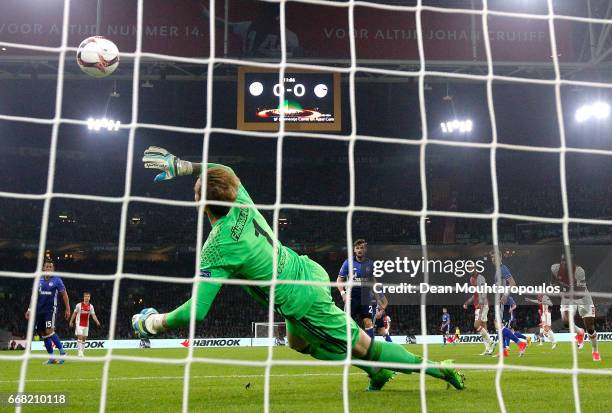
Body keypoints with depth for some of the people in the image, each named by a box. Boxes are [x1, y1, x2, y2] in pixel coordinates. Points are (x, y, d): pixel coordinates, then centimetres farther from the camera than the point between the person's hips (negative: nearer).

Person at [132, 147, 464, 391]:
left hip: (303, 301, -8)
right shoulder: (241, 203, -6)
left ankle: (434, 368, 17)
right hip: (309, 272, 8)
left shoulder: (216, 249, -24)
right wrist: (180, 165, 11)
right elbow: (224, 171, 17)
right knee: (297, 341, 29)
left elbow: (195, 310, -25)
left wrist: (152, 323, -8)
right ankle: (377, 371, 34)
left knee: (361, 347, 7)